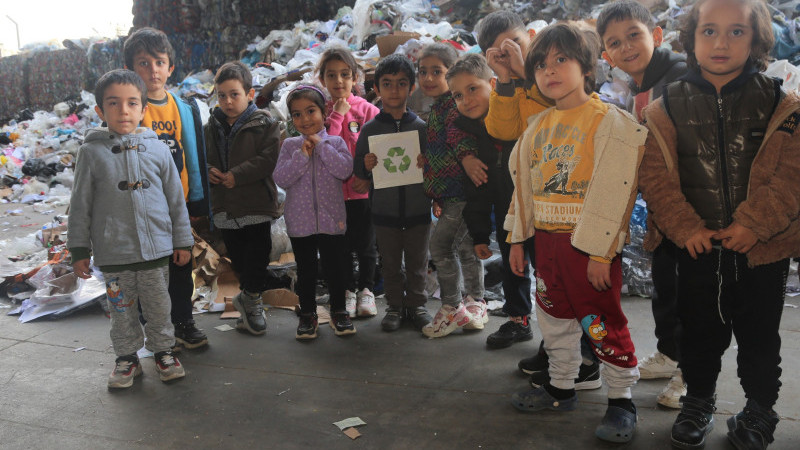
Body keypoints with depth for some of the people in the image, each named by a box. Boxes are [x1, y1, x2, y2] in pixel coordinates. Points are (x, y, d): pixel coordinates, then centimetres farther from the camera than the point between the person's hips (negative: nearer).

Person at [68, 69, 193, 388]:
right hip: (113, 251, -1)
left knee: (159, 306, 11)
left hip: (156, 246, 1)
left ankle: (163, 351, 30)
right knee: (122, 308, 11)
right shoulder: (92, 152, -2)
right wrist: (79, 249, 2)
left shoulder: (157, 149, 1)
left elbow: (176, 198, 7)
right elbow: (81, 205, 3)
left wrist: (182, 241, 8)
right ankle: (127, 357, 28)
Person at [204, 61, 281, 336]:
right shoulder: (211, 128, 10)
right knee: (237, 258, 11)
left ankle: (249, 297, 15)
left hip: (256, 203, -5)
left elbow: (269, 160, -17)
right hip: (224, 206, 5)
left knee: (257, 254, -3)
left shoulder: (264, 124, -6)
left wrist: (236, 175, -20)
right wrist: (208, 170, -7)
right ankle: (251, 300, 26)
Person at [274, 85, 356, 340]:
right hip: (299, 221, 1)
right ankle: (308, 314, 26)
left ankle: (338, 311, 26)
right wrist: (301, 155, -16)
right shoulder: (290, 146, 2)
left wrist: (321, 145, -16)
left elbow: (345, 170, -17)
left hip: (331, 220, -1)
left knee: (335, 267, 9)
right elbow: (280, 179, -9)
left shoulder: (335, 142, 0)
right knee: (306, 270, 12)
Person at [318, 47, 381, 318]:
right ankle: (348, 290, 30)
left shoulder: (367, 110, -3)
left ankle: (366, 289, 30)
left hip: (363, 189, -1)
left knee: (365, 245, 9)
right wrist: (337, 115, -12)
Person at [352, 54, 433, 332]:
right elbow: (357, 171, 3)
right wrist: (366, 168, -18)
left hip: (418, 207, 0)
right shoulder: (370, 129, 0)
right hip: (385, 209, 0)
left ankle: (416, 304, 27)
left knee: (417, 261, 11)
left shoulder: (421, 127, 1)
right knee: (390, 262, 12)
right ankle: (394, 306, 27)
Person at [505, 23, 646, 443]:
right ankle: (562, 386, 34)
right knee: (554, 314, 17)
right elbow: (523, 183, 16)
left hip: (590, 243, -7)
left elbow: (612, 189, -16)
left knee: (603, 322, 2)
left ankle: (621, 399, 18)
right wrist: (518, 237, 15)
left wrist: (600, 250, -19)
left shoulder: (609, 121, -10)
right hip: (547, 238, 7)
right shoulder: (538, 125, 11)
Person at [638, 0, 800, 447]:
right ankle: (698, 401, 35)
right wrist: (685, 227, -14)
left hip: (763, 247, 0)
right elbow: (657, 175, -6)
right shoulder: (669, 106, -2)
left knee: (759, 334, 13)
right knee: (699, 331, 14)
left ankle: (761, 409, 34)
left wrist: (753, 225, -18)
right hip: (698, 245, 1)